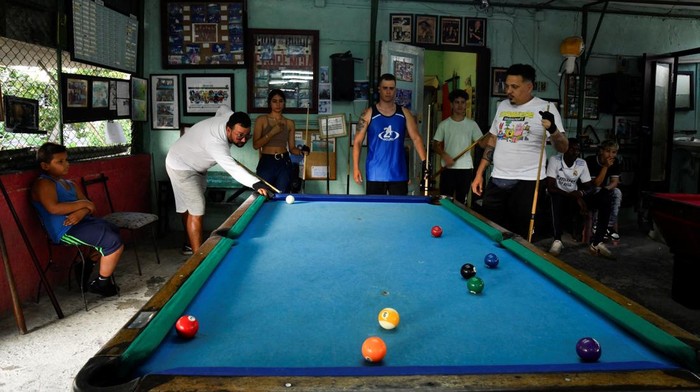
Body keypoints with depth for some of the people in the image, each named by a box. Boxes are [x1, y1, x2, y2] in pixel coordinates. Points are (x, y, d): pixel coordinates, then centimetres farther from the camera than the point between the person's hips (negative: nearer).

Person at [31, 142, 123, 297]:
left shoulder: (69, 184, 17)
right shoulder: (43, 184, -9)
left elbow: (89, 205, 10)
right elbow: (54, 208, -25)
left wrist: (81, 212, -14)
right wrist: (82, 204, -15)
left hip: (81, 221, 9)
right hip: (66, 231, -9)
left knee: (115, 230, 19)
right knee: (114, 242, -16)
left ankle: (86, 266, 21)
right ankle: (101, 283, 2)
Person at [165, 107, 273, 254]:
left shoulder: (232, 118, -17)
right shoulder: (214, 142, -42)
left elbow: (222, 108, 8)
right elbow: (232, 168, -55)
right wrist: (256, 184, -70)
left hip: (196, 165, 9)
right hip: (181, 166, -9)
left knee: (188, 206, 19)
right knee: (196, 210, -15)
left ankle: (190, 245, 32)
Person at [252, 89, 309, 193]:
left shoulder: (289, 123, 8)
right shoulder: (261, 120, 0)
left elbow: (291, 148, 9)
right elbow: (256, 145, -7)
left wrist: (301, 151, -12)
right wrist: (272, 132, -14)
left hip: (284, 163, 2)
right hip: (266, 163, -2)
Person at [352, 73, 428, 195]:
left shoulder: (404, 113, 5)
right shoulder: (369, 114, -1)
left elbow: (416, 138, 1)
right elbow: (357, 141, -1)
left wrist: (424, 161, -13)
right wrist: (356, 168, -11)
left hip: (399, 174, 2)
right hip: (375, 174, -2)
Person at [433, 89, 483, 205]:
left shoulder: (472, 124, 6)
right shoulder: (444, 124, 2)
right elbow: (437, 145, 4)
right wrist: (444, 156, -14)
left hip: (466, 168, 1)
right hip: (448, 168, -1)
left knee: (461, 200, 7)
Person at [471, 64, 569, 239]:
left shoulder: (545, 108, -4)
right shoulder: (502, 106, 12)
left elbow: (563, 148, -6)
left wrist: (553, 129, -27)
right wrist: (479, 174, 12)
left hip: (527, 183, -5)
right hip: (497, 181, 5)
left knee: (521, 237, -2)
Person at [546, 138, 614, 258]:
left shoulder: (582, 163, 1)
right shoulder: (554, 160, -13)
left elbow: (591, 187, 1)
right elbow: (550, 187, -21)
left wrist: (580, 193, -24)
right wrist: (575, 196, -29)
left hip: (575, 198, 5)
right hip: (558, 197, -5)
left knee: (605, 196, -18)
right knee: (555, 196, -43)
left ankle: (596, 243, -22)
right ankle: (557, 240, -30)